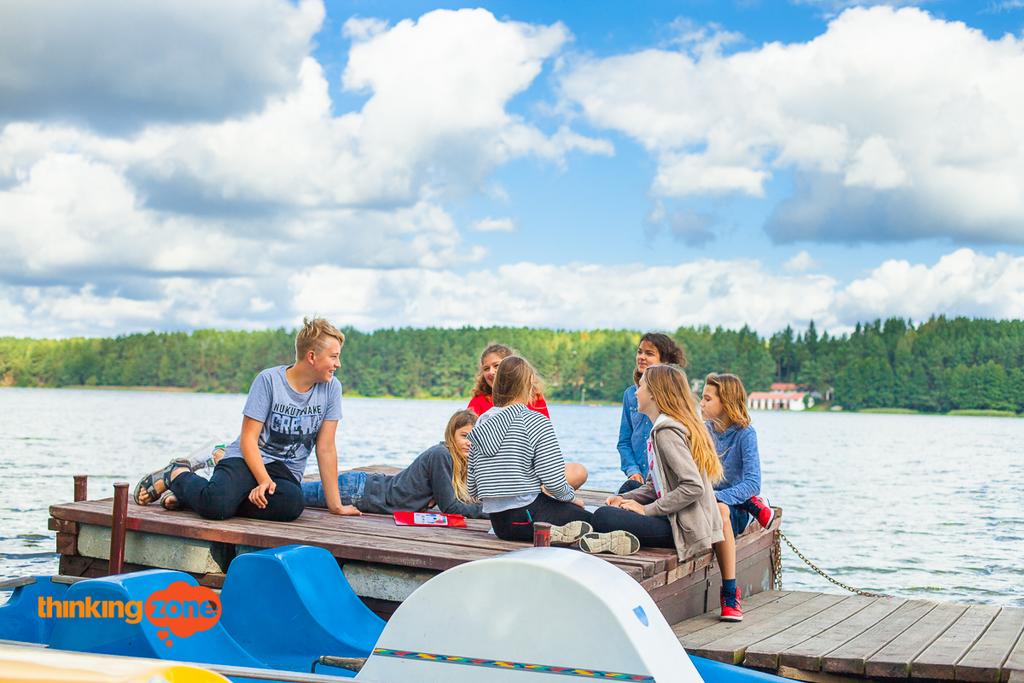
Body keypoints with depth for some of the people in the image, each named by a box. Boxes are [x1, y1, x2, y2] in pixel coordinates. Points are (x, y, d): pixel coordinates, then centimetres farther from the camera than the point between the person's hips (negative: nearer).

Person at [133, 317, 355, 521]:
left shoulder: (331, 388, 0)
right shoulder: (268, 380, -8)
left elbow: (326, 448, 1)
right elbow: (248, 438, -10)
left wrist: (335, 504, -3)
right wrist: (264, 481, -24)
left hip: (284, 472, 4)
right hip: (247, 459, -4)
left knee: (291, 504, -34)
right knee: (215, 506, -36)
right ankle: (176, 475, 4)